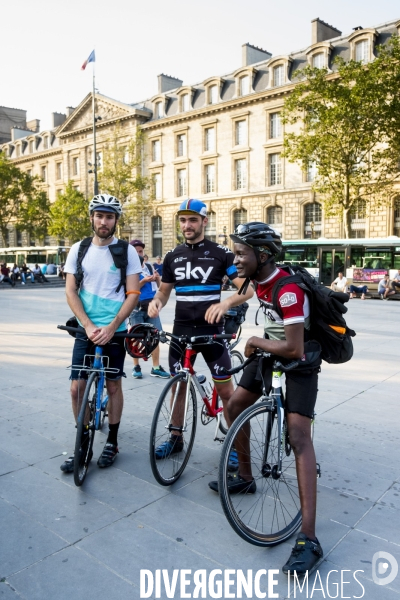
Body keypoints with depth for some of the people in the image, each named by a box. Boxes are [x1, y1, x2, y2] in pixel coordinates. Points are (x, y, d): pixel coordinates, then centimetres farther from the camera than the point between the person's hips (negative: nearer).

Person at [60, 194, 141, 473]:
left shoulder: (127, 251, -4)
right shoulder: (79, 249, 3)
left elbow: (133, 294, -7)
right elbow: (70, 291, 0)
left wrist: (111, 326, -16)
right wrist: (88, 325, -12)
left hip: (115, 331, -2)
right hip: (85, 330, 2)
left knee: (113, 386, 8)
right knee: (77, 388, 2)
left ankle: (112, 442, 24)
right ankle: (83, 443, 20)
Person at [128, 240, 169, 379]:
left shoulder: (149, 266, 10)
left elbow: (158, 286, 16)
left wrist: (157, 278, -5)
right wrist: (144, 281, -25)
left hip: (151, 306, 4)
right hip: (136, 308, -4)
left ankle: (156, 368, 10)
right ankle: (136, 367, 17)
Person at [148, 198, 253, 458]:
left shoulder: (221, 253, -6)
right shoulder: (173, 256, 7)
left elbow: (248, 288, -9)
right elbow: (164, 291, 14)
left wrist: (225, 303, -29)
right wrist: (156, 301, -10)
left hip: (212, 330, -4)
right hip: (181, 331, 4)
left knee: (225, 389, 0)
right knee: (178, 385, 12)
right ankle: (176, 438, 29)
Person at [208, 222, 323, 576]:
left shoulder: (288, 290, -31)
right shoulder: (259, 279, -5)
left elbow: (294, 350, -34)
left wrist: (255, 342, -19)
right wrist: (261, 344, 12)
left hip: (301, 359, -9)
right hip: (272, 350, 9)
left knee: (298, 437, -18)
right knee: (234, 407, 9)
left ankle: (309, 539, -15)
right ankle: (245, 477, 30)